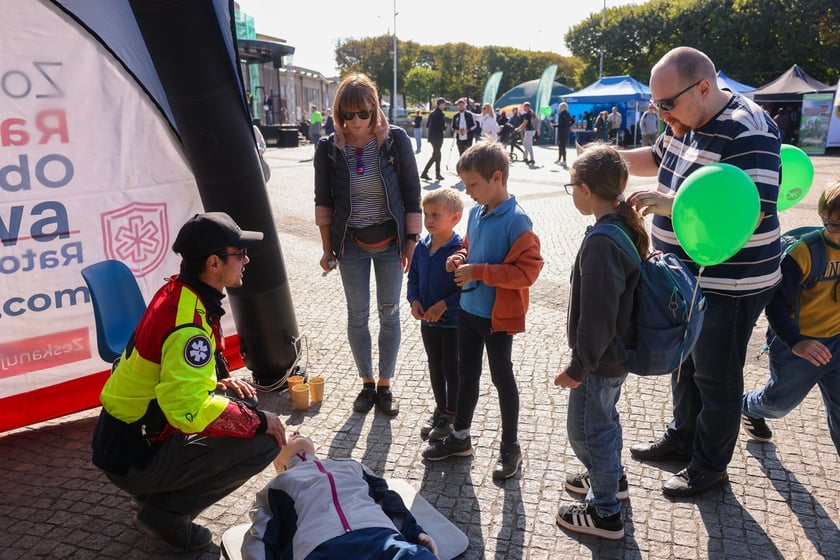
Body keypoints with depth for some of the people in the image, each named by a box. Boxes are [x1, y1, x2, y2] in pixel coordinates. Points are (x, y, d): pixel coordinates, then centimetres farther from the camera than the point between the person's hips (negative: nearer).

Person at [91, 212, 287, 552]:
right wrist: (259, 421, -23)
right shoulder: (188, 326, -28)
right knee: (263, 442, -17)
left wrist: (221, 380, 5)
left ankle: (155, 492, 16)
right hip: (135, 455, -9)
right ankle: (165, 513, -1)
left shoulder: (177, 292, 1)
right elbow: (190, 409, -35)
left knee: (243, 405, 15)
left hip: (129, 429, 9)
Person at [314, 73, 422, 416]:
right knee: (357, 315, 9)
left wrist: (411, 241, -6)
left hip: (389, 241, -1)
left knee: (389, 314, 8)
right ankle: (367, 384, 27)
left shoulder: (396, 140, -9)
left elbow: (412, 194, -4)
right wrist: (327, 248, 2)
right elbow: (323, 201, 2)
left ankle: (385, 386, 24)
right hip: (351, 243, 1)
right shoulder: (328, 149, -6)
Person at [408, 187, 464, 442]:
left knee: (452, 368, 9)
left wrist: (444, 305, -24)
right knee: (435, 366, 20)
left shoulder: (460, 250, -20)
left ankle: (452, 414, 27)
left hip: (453, 322, -6)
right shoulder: (421, 247, 0)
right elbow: (413, 278, 10)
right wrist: (414, 301, -6)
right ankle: (440, 409, 38)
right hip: (427, 321, 6)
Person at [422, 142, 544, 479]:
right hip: (469, 309, 7)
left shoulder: (516, 221, -21)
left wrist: (478, 271, -26)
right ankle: (460, 437, 37)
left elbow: (528, 270, -24)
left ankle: (510, 448, 28)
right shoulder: (476, 212, 1)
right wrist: (460, 259, -5)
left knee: (501, 378, 9)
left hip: (498, 315, -7)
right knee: (466, 374, 18)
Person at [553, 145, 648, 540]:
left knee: (586, 429, 8)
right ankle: (611, 477, 49)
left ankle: (605, 513, 24)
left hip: (601, 359, -9)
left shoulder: (601, 241, -29)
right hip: (620, 349, 9)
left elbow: (597, 315, -27)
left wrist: (578, 367, -17)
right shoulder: (627, 226, 0)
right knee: (604, 416, 27)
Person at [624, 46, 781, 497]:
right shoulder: (687, 121, 3)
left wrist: (672, 203, -37)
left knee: (716, 377, 8)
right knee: (684, 362, 23)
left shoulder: (747, 131, -24)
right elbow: (658, 157, 21)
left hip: (729, 286, -9)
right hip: (686, 276, 9)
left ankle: (709, 466, 28)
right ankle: (682, 437, 44)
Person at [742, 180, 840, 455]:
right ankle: (749, 407, 51)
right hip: (797, 344, -4)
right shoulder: (804, 251, -25)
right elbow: (776, 303, -25)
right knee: (780, 401, 18)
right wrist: (795, 343, -34)